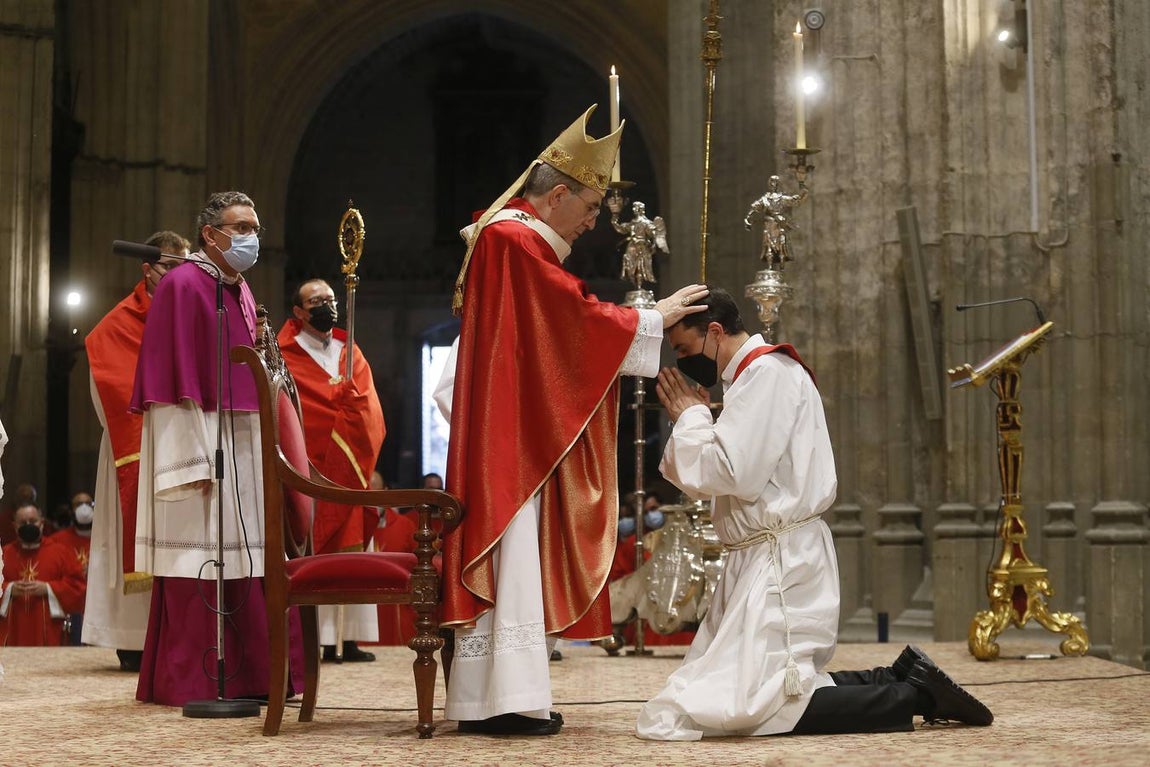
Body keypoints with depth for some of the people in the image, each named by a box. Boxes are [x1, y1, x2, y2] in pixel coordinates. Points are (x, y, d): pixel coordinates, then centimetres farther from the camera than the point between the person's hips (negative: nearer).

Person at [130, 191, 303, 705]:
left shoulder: (240, 292, 17)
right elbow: (174, 379, -16)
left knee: (241, 563, 7)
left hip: (243, 446, 8)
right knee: (200, 564, -6)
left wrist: (263, 447, 14)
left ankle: (243, 676, 11)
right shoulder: (183, 285, -9)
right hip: (201, 445, -8)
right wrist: (194, 460, -21)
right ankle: (189, 682, -1)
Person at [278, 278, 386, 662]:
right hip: (307, 472, -4)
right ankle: (315, 641, -9)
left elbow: (369, 412, 7)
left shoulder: (351, 354, 18)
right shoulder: (285, 356, 4)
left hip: (348, 469, 5)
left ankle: (349, 640, 2)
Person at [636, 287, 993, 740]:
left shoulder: (767, 373, -13)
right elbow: (705, 480, 17)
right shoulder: (750, 376, 17)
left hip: (780, 562, -10)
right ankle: (900, 679, 11)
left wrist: (691, 415, -7)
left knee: (750, 706, -14)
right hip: (758, 561, 10)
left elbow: (731, 474, -22)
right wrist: (689, 418, 2)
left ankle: (914, 695, -7)